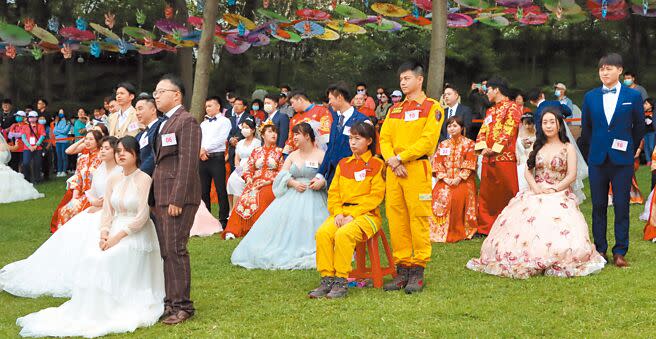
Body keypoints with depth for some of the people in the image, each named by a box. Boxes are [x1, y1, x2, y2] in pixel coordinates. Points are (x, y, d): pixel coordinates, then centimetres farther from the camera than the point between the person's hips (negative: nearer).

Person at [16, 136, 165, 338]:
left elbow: (142, 217, -14)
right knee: (91, 259, -19)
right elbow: (107, 212, 9)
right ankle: (92, 309, -13)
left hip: (136, 235, -5)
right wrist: (104, 235, -10)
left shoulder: (144, 179, -9)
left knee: (106, 260, -27)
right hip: (114, 234, 6)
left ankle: (108, 311, -16)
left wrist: (118, 237, -18)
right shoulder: (113, 180, 11)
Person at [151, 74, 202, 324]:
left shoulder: (186, 121, -9)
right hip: (161, 197, 9)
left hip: (178, 198, -9)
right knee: (166, 252, 10)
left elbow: (188, 163, -16)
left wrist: (177, 199, -20)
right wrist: (155, 198, 12)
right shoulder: (164, 124, 20)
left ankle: (182, 305, -2)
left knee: (175, 250, -8)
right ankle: (171, 301, 16)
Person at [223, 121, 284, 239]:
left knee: (261, 198, -34)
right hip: (254, 183, 2)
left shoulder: (279, 152, 9)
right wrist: (249, 179, -4)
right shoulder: (256, 151, 18)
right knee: (243, 200, -25)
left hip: (270, 184, -2)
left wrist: (269, 181, -11)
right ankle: (233, 231, -28)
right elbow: (248, 169, 16)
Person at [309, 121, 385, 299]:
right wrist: (338, 213, -4)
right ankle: (327, 280, -20)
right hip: (341, 212, 5)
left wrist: (353, 215, -14)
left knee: (344, 234, -33)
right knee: (323, 233, -24)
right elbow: (333, 192, 16)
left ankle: (341, 282, -26)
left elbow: (376, 196, -7)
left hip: (366, 213, -5)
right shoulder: (343, 164, 19)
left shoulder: (376, 164, 1)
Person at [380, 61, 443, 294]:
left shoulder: (432, 107, 1)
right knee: (396, 219, 4)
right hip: (394, 169, 6)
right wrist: (392, 162, -6)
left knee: (418, 218, -6)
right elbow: (384, 138, 12)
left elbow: (428, 141, -10)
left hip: (417, 168, -6)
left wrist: (400, 158, -13)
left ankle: (418, 271, -1)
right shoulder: (394, 109, 19)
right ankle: (402, 269, 10)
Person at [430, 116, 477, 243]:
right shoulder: (443, 144, 18)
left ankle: (460, 232, -19)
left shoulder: (468, 143, 7)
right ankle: (442, 231, -16)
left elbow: (469, 163, -3)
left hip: (463, 180, -3)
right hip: (446, 180, 3)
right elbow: (438, 162, 8)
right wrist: (444, 178, -8)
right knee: (441, 195, -22)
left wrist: (459, 178, -13)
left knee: (459, 196, -28)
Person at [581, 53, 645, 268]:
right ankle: (600, 250, 14)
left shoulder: (633, 96, 0)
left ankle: (620, 252, 5)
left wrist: (630, 149, 11)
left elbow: (639, 127, 8)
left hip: (622, 160, -2)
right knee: (598, 206, 6)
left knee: (622, 207, 0)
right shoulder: (590, 97, 6)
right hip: (597, 160, 2)